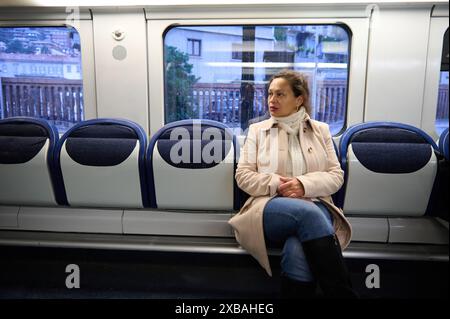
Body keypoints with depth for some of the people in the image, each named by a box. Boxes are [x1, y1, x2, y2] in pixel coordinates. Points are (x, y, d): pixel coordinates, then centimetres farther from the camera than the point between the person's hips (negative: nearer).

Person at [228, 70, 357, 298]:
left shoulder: (321, 130, 17)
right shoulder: (257, 130, 15)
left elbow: (336, 176, 10)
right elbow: (243, 176, 7)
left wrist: (305, 185, -11)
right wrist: (277, 184, -11)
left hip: (315, 205, 1)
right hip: (270, 208, 0)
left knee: (298, 252, -36)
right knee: (309, 214, -37)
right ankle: (343, 293, -28)